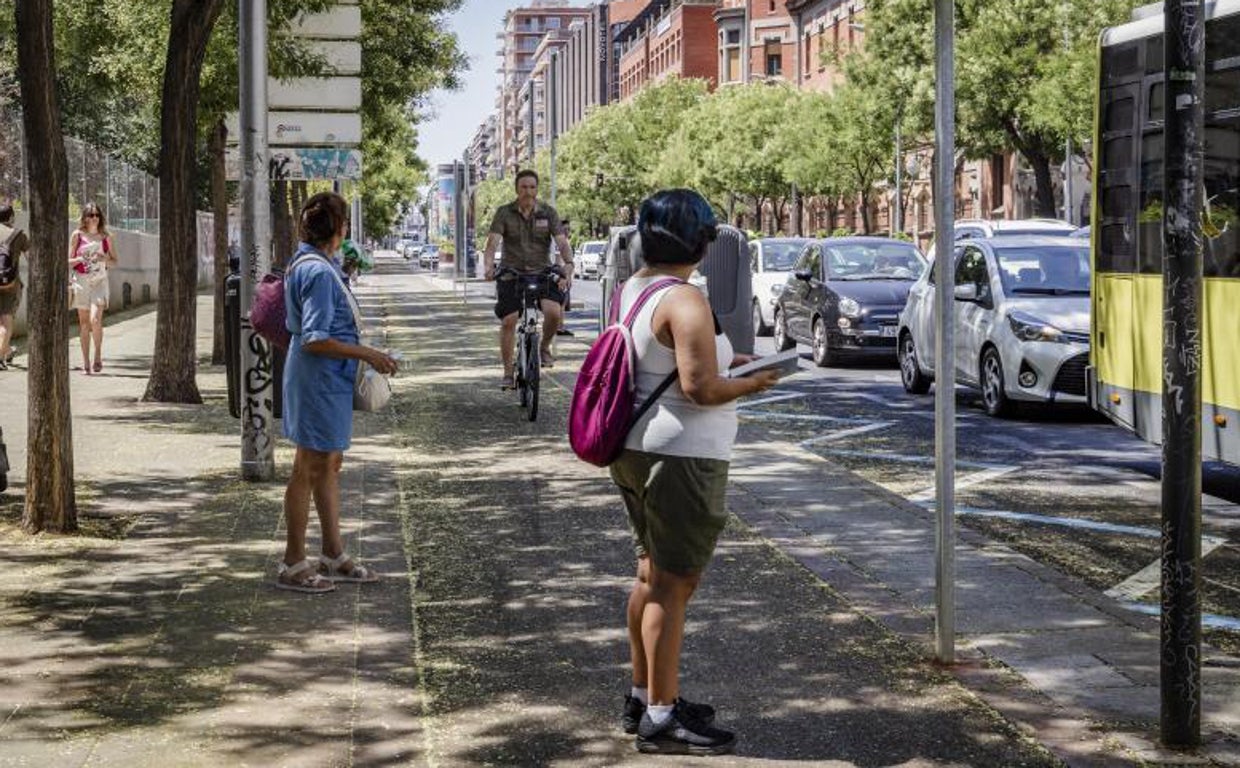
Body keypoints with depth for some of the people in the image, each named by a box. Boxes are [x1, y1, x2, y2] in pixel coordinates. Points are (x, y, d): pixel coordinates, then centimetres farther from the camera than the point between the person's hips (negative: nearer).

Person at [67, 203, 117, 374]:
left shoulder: (106, 236, 6)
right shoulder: (77, 235, 4)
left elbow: (114, 262, 10)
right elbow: (69, 261, 5)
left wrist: (104, 259, -10)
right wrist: (81, 259, -14)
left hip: (99, 281, -1)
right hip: (81, 281, 1)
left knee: (95, 319, -18)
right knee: (83, 322, 3)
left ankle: (98, 354, 1)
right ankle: (86, 363, 8)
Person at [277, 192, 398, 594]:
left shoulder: (303, 264, 10)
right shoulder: (319, 272, -21)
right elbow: (315, 340, -25)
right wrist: (368, 354, -19)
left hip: (326, 383, 10)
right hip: (320, 382, -10)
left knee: (330, 466, 16)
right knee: (309, 470, -2)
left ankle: (334, 556, 25)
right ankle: (293, 565, 6)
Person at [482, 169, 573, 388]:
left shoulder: (548, 213, 1)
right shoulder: (505, 213, -1)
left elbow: (562, 242, -8)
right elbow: (493, 241, -12)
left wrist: (568, 265, -28)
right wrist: (488, 266, -31)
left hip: (542, 272, 0)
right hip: (511, 273, 0)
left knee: (555, 312, -22)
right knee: (508, 321, -8)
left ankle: (545, 348, 7)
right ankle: (508, 372, 5)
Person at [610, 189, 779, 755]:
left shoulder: (631, 290, 9)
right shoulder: (684, 301, -20)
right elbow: (701, 389, -25)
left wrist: (721, 361, 17)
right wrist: (751, 384, -8)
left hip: (635, 451, 10)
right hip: (679, 457, -10)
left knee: (652, 575, 19)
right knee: (673, 585, -4)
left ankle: (643, 697, 28)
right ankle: (661, 719, 1)